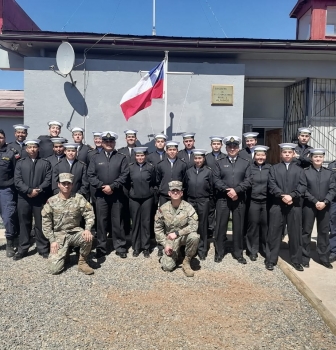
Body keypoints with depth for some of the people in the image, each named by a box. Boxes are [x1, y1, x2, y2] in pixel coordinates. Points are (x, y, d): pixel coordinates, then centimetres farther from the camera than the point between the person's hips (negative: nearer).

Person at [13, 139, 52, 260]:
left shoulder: (45, 163, 7)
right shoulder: (20, 163, 10)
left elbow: (48, 180, -2)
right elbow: (17, 181, -1)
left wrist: (38, 191, -14)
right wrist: (29, 190, -12)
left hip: (40, 198, -1)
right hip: (24, 198, 2)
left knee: (40, 224, 4)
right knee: (24, 223, 9)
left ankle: (43, 249, 14)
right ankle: (22, 249, 19)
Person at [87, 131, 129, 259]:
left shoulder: (121, 158, 6)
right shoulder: (96, 158, 9)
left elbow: (124, 175, -5)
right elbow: (91, 175, 1)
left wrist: (112, 186, -14)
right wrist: (102, 186, -12)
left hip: (116, 195, -1)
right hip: (101, 195, 1)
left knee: (117, 222, 5)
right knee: (101, 221, 6)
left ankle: (120, 247, 14)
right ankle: (101, 247, 16)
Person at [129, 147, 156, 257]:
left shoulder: (150, 167, -2)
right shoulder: (130, 167, 1)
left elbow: (153, 182, 4)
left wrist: (150, 191, 3)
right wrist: (131, 191, 7)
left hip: (147, 198, -1)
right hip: (134, 198, 1)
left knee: (146, 222, 4)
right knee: (135, 222, 7)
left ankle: (146, 247, 15)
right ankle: (136, 247, 18)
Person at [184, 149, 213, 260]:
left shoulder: (208, 171, -3)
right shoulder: (189, 171, 4)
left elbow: (211, 188, 2)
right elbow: (185, 186, 11)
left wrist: (208, 199, 4)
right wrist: (186, 199, 10)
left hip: (203, 201, -2)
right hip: (190, 201, 2)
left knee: (202, 226, 7)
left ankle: (202, 250, 20)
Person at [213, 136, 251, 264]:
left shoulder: (245, 163, 8)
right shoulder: (220, 162, 7)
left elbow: (248, 181, -2)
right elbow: (216, 179, -3)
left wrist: (236, 190, -15)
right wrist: (227, 190, -15)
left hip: (239, 199, 1)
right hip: (223, 199, 0)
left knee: (238, 227, 7)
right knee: (221, 226, 4)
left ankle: (238, 253, 20)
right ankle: (219, 252, 16)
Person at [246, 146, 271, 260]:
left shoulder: (270, 168, 5)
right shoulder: (250, 168, 2)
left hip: (266, 201, 1)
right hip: (253, 201, -1)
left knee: (266, 226, 7)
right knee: (253, 226, 4)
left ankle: (265, 250, 25)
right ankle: (253, 251, 17)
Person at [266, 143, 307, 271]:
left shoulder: (299, 169, 12)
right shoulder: (274, 168, 11)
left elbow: (303, 186, 0)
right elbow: (272, 185, -2)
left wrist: (292, 196, -15)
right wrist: (282, 196, -15)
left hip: (295, 205, 1)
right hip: (277, 205, -1)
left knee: (295, 233, 7)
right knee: (274, 233, 2)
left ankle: (296, 260, 20)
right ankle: (271, 260, 11)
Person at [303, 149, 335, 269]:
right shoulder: (305, 172, -3)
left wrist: (325, 202, -13)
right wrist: (315, 201, -15)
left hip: (324, 207, 3)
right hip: (309, 206, -3)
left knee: (324, 232, 10)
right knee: (306, 231, 4)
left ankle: (324, 258, 22)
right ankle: (305, 257, 15)